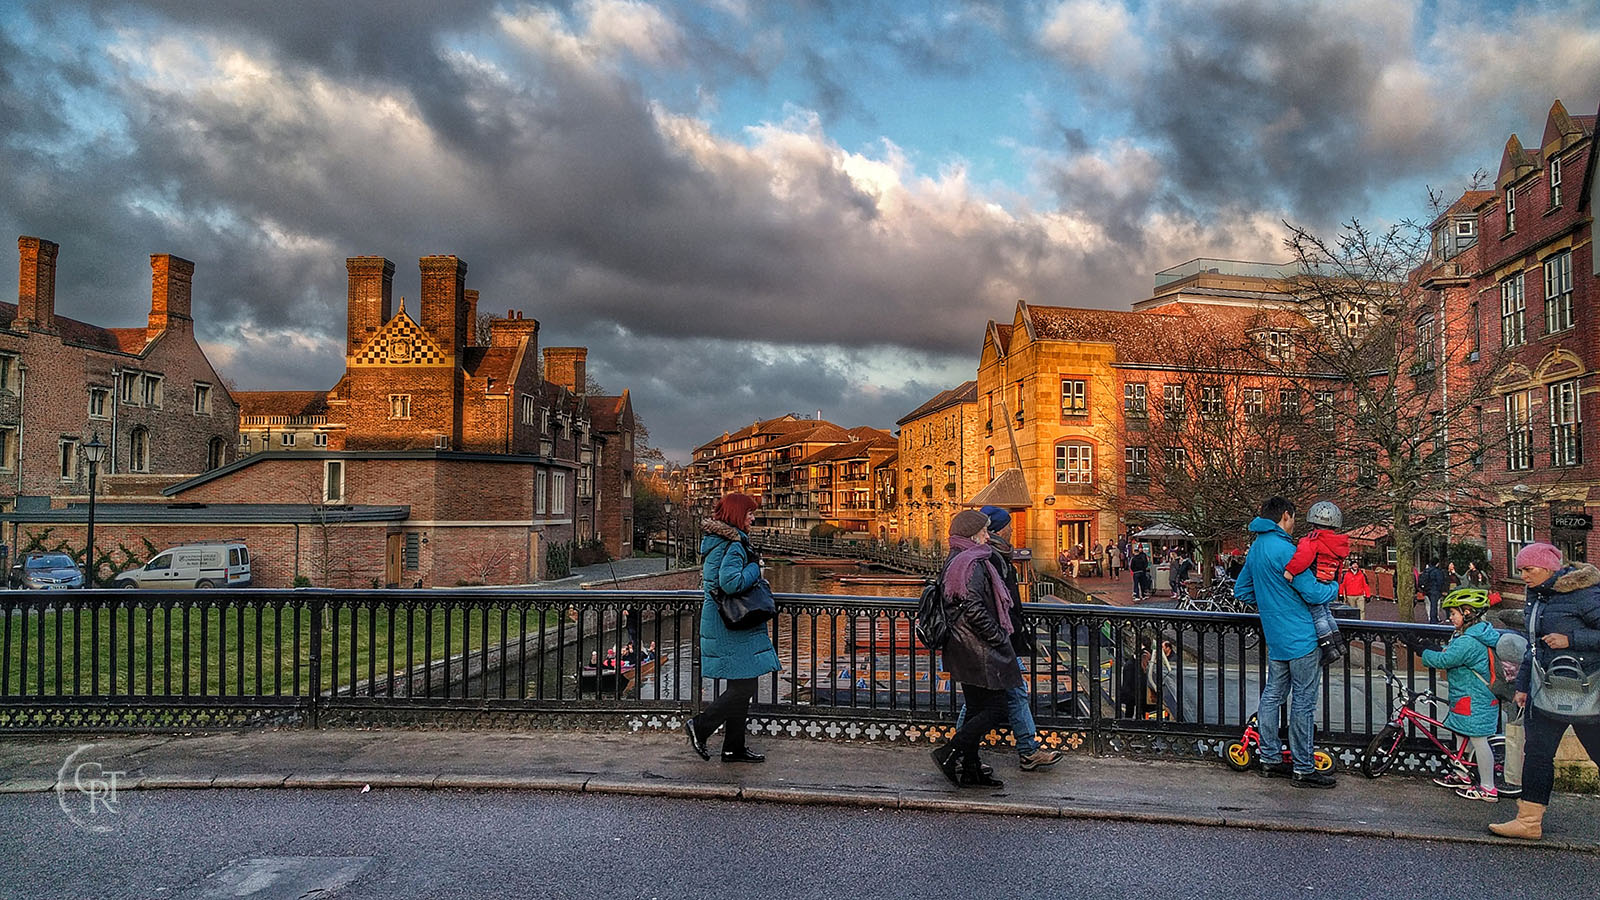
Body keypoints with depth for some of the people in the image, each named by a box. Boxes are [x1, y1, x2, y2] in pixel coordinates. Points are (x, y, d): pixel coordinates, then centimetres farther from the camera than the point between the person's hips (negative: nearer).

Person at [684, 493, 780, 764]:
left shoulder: (716, 541, 15)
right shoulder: (733, 545, -17)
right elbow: (731, 583, -30)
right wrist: (755, 569, -14)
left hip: (722, 624, 11)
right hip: (732, 628, -11)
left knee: (740, 686, 14)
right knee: (743, 686, -7)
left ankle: (734, 747, 19)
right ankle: (700, 726, 4)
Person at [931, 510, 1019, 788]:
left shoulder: (953, 562, 14)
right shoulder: (973, 564, -18)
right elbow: (974, 609, -26)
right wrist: (999, 637, -15)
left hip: (964, 649, 10)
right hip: (980, 651, -10)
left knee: (976, 709, 15)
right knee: (995, 710, -3)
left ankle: (970, 769, 19)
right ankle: (949, 753, -2)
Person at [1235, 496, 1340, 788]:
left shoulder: (1255, 548, 11)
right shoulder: (1283, 549, -18)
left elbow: (1241, 590, 20)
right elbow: (1312, 592, -18)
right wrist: (1335, 586, 1)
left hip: (1275, 639, 9)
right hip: (1301, 638, -9)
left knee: (1272, 696, 13)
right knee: (1303, 703, -1)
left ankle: (1270, 759, 21)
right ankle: (1303, 769, 5)